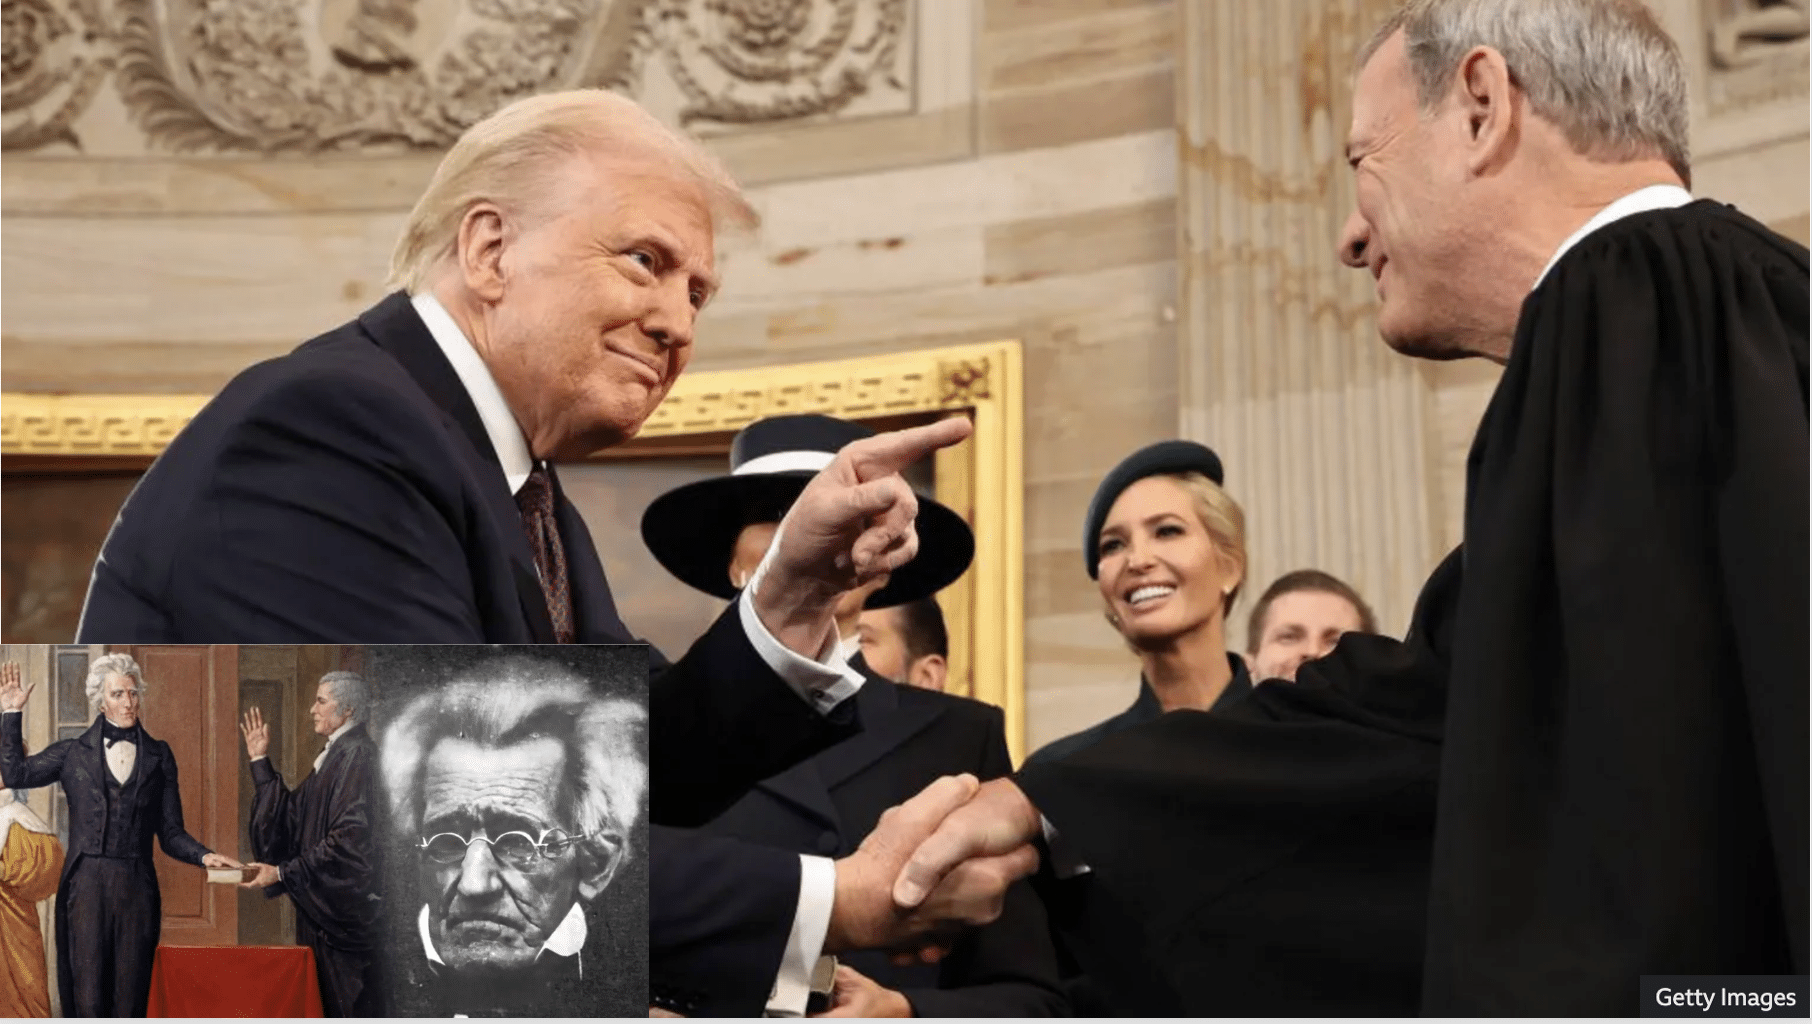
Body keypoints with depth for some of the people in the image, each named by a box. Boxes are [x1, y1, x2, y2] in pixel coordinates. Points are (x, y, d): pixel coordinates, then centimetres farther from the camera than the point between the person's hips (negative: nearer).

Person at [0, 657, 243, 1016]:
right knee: (88, 1000, -6)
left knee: (129, 1001, 1)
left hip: (137, 890, 1)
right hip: (86, 888, -1)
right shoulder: (74, 752, 10)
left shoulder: (158, 755, 11)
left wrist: (204, 855, -8)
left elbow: (170, 833, 10)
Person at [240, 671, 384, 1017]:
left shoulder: (358, 755, -15)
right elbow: (290, 816, 15)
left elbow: (348, 837, -22)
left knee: (348, 1006, -5)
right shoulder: (333, 756, 15)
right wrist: (261, 761, 13)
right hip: (323, 907, 9)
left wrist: (283, 872, -20)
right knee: (328, 1002, 10)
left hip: (346, 906, -9)